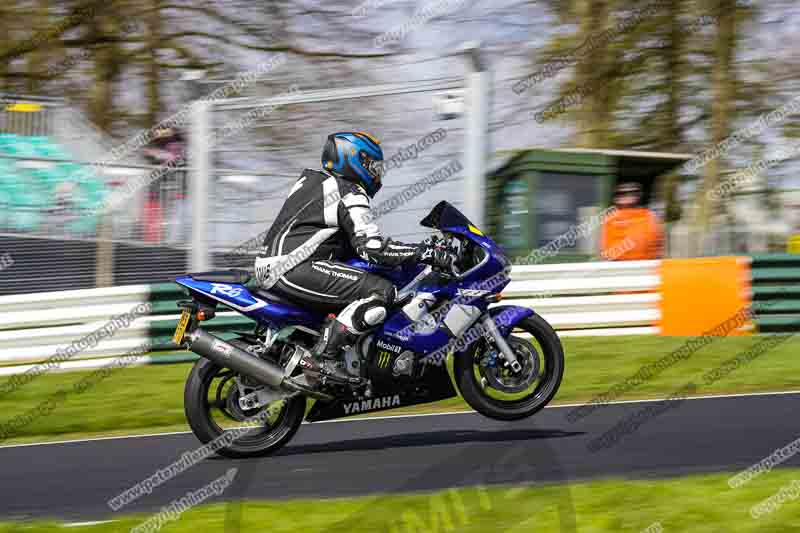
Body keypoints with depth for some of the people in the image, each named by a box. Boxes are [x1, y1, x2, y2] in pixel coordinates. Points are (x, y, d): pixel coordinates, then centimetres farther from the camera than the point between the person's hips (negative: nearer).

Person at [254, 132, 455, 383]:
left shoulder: (312, 180, 23)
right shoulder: (350, 195, -6)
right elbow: (371, 247, -17)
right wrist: (426, 253, -12)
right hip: (294, 268, -10)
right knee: (380, 292, -17)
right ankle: (324, 355, -21)